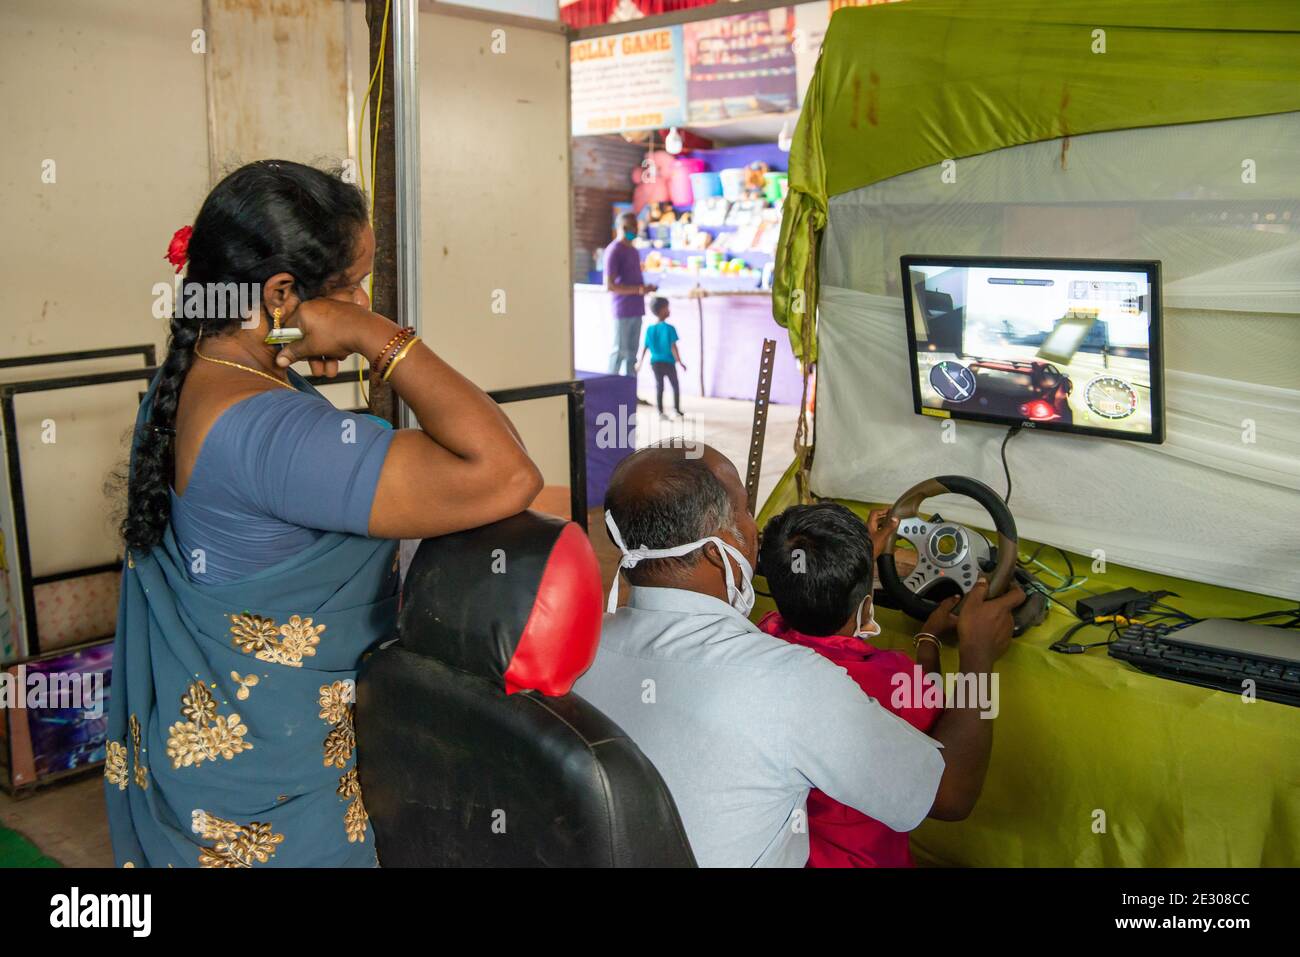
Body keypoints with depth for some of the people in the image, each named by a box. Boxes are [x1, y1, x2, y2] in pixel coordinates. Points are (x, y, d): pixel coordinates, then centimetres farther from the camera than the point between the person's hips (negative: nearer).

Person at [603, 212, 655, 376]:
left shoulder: (633, 250, 17)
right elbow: (609, 286, -16)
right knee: (620, 351, -4)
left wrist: (646, 287, 5)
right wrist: (639, 290, -21)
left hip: (636, 310, 8)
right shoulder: (613, 251, -10)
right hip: (623, 311, -8)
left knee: (632, 351, 9)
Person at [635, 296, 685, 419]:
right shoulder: (669, 328, -14)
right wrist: (679, 362, -14)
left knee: (659, 387, 9)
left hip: (655, 362, 4)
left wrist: (639, 363, 13)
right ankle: (677, 410, 15)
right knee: (675, 386, 12)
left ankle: (661, 412, 7)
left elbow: (644, 348, 4)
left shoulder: (649, 329, 2)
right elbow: (673, 347, -17)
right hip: (668, 363, -4)